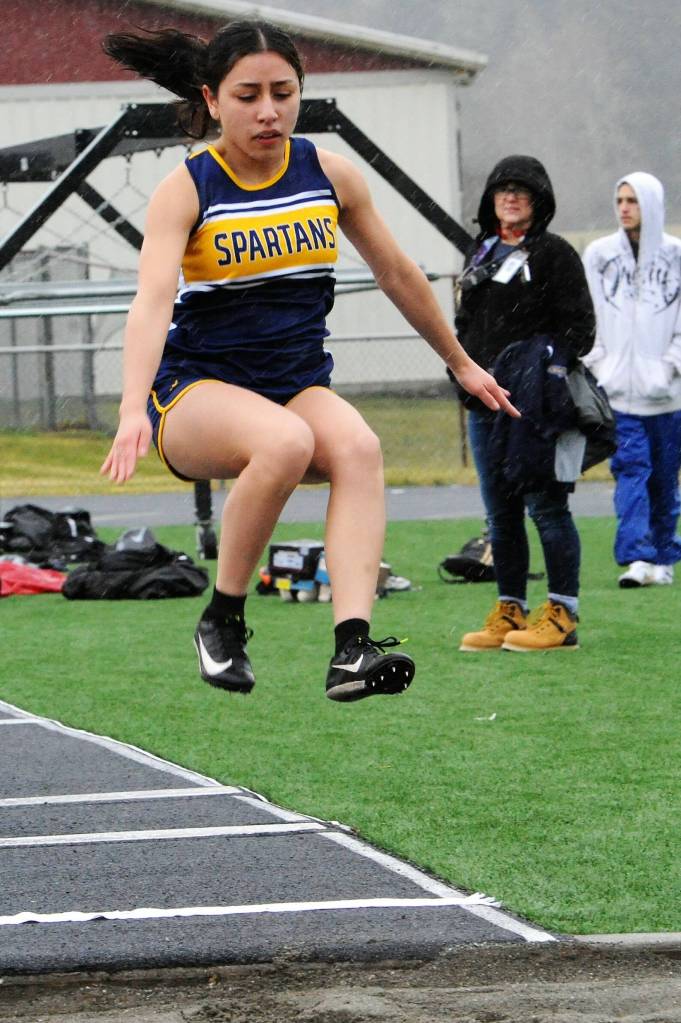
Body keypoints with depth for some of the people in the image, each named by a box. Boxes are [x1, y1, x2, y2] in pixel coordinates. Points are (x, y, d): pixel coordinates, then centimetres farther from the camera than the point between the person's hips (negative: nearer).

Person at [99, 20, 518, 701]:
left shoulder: (330, 176, 4)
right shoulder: (185, 190, -9)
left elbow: (397, 274, 18)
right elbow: (152, 300, -24)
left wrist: (461, 364, 27)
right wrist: (133, 411, -40)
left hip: (299, 386, 4)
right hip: (196, 390, -4)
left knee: (357, 445, -32)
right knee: (286, 441, -37)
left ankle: (351, 650, -44)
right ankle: (222, 621, -18)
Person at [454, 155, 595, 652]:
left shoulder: (554, 254, -1)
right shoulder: (481, 254, 19)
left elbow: (579, 326, -5)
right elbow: (465, 324, 26)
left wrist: (551, 369, -15)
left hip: (536, 402, -7)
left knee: (546, 505, -8)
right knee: (501, 512, 9)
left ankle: (563, 615, -5)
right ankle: (509, 612, 15)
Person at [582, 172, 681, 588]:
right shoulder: (599, 254, 7)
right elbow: (589, 319, 8)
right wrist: (597, 367, -1)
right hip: (619, 387, 0)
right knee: (630, 468, -11)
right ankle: (637, 558, -18)